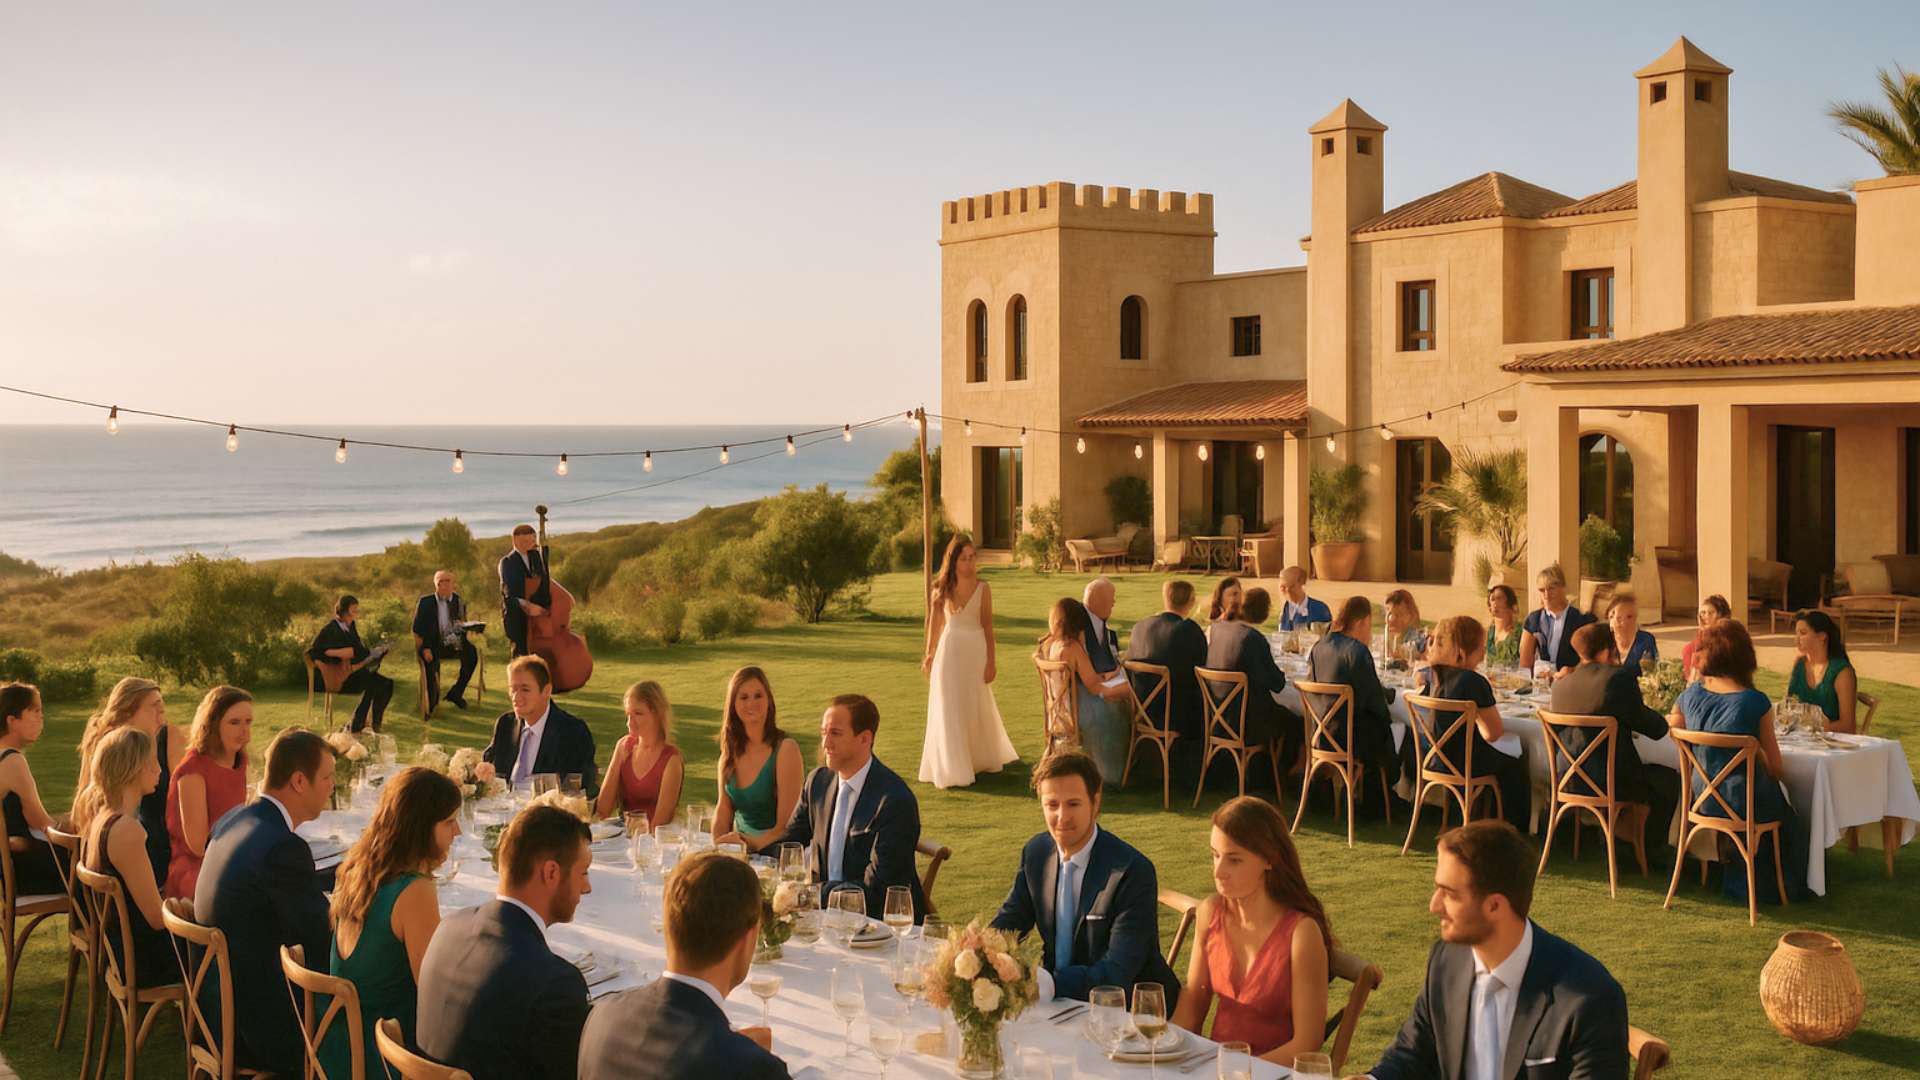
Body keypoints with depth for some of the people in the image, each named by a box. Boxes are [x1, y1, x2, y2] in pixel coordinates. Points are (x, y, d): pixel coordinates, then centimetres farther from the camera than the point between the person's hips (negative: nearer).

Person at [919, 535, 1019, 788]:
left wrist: (991, 661, -3)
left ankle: (982, 758, 32)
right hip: (949, 651, 0)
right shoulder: (942, 588, 0)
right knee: (949, 709, 1)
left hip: (975, 652, 0)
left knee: (977, 708, 12)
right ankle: (952, 768, 7)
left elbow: (988, 626, -1)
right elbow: (935, 624, 8)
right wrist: (929, 654, 10)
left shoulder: (983, 588, -3)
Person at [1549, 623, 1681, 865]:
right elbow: (1656, 729, -10)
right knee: (1669, 779, 18)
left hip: (1569, 780, 7)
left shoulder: (1561, 684, 2)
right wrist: (1663, 721, 13)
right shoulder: (1620, 677, -16)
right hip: (1611, 782, -7)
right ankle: (1653, 852, 27)